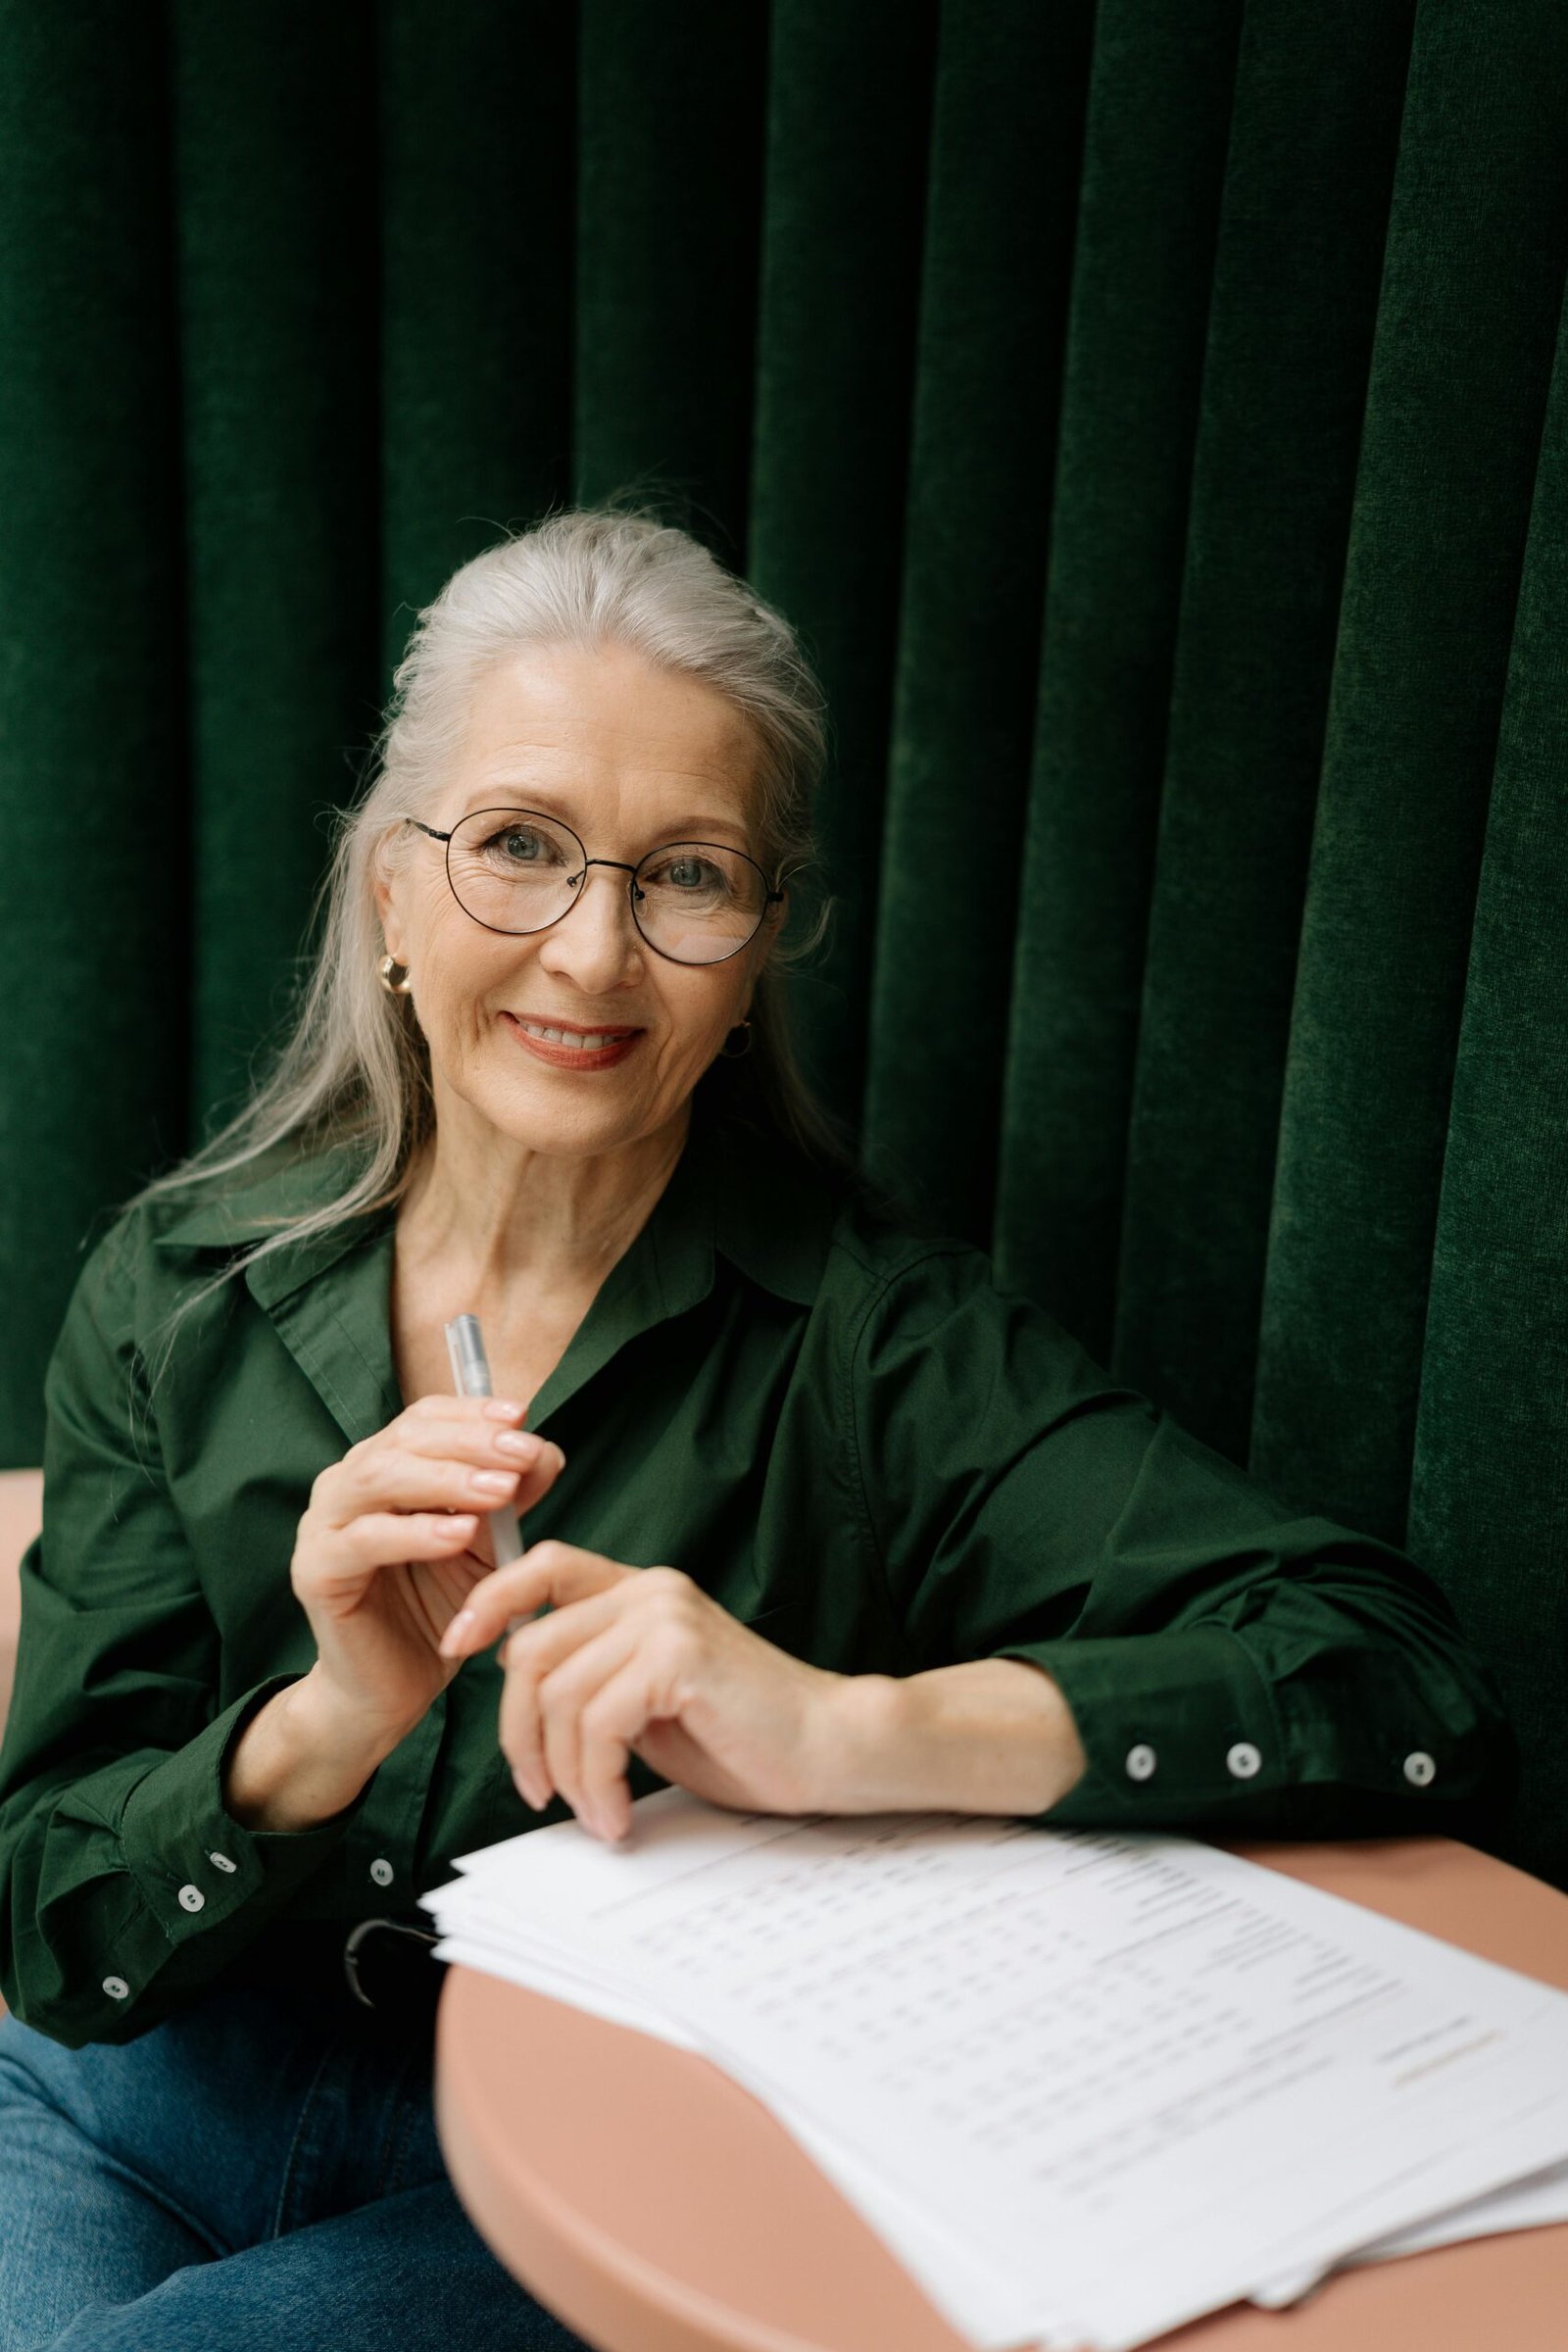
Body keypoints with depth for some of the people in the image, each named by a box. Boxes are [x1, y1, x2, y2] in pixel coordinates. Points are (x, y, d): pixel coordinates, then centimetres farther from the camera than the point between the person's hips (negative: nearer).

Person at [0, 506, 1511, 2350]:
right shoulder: (177, 1286, -6)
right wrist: (329, 1726, -28)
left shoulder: (866, 1330, -14)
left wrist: (847, 1729, -34)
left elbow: (1414, 1697, -22)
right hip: (152, 2101, 3)